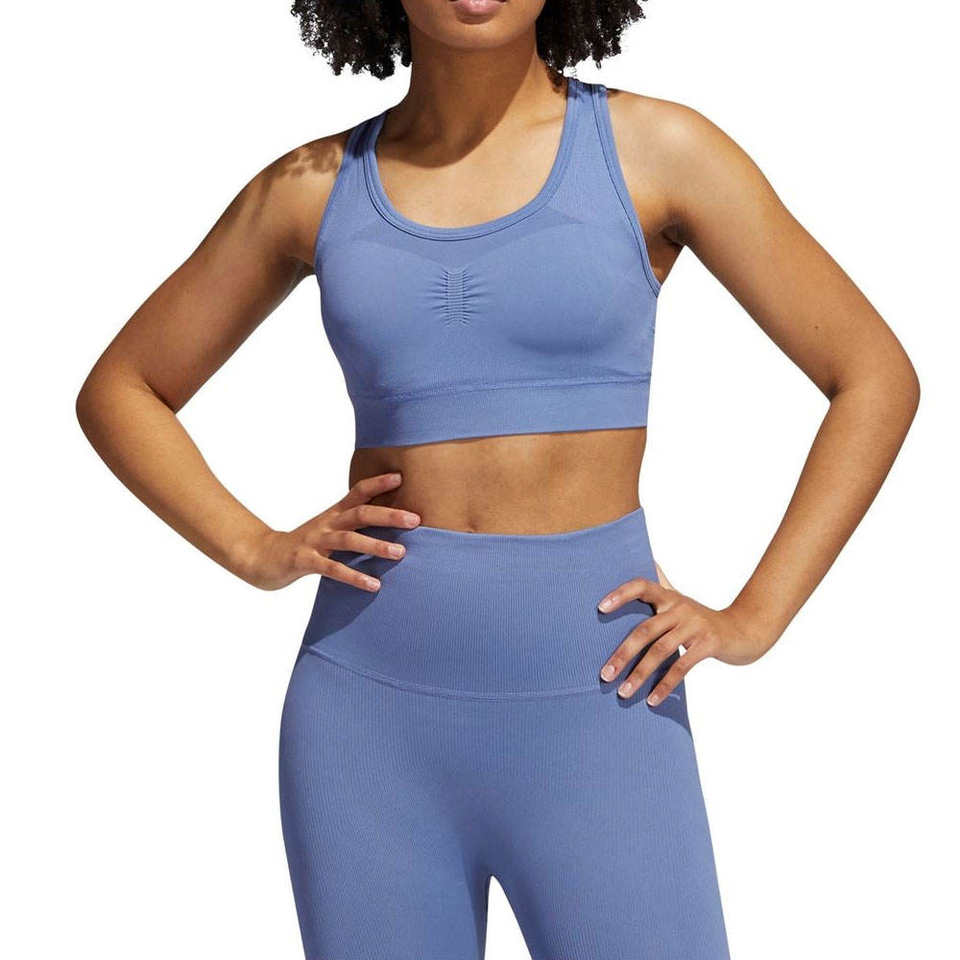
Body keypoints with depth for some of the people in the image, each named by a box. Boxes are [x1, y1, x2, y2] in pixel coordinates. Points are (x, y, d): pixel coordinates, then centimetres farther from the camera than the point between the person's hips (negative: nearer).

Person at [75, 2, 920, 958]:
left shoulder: (654, 149, -1)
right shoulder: (315, 186, 5)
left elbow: (877, 378, 2)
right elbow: (118, 391, 14)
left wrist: (752, 619, -7)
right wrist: (256, 550, -1)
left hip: (594, 707, -2)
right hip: (371, 704, 2)